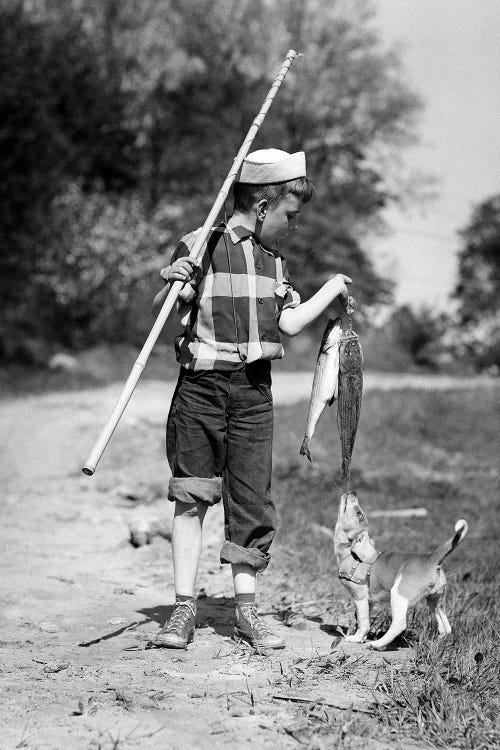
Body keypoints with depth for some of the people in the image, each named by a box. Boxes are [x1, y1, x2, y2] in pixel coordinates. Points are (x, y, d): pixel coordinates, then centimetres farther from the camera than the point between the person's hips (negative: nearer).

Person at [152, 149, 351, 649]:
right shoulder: (201, 246, -5)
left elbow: (290, 322, 10)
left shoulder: (272, 260, 14)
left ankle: (246, 611, 12)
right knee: (191, 496, -2)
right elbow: (160, 311, -9)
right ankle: (183, 608, 5)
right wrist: (171, 284, -29)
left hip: (254, 391, 5)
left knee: (251, 500, 4)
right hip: (202, 386, -5)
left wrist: (331, 289, 15)